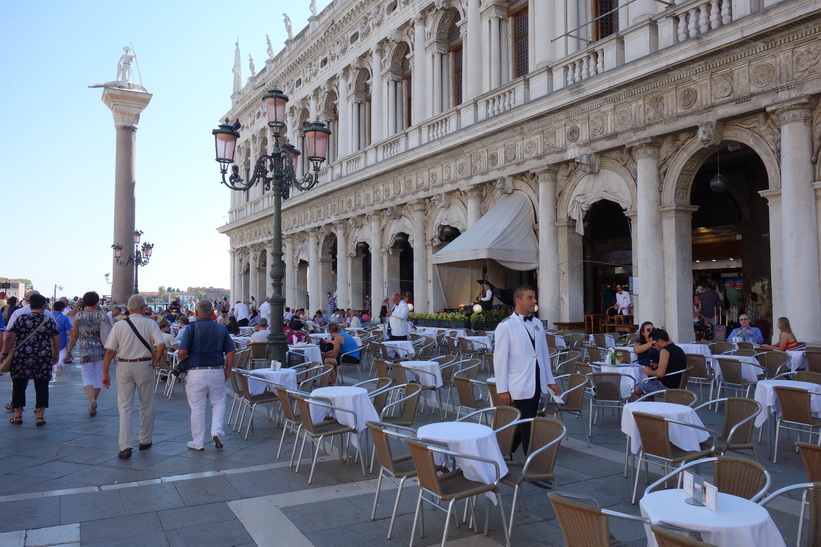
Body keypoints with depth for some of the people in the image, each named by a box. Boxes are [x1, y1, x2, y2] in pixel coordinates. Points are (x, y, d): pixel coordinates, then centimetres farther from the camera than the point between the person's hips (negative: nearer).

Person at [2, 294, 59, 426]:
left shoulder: (21, 319, 1)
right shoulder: (50, 321, 3)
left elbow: (10, 337, -3)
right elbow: (56, 341, 3)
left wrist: (5, 353, 6)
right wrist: (56, 356, 14)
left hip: (21, 358, 0)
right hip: (43, 360, 0)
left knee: (19, 386, 11)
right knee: (41, 387, 6)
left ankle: (18, 416, 17)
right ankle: (40, 416, 6)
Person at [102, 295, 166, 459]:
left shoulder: (119, 325, -2)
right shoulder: (150, 324, -4)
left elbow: (110, 351, -4)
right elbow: (161, 345, -17)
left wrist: (105, 374, 2)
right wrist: (156, 361, 0)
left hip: (124, 366, 1)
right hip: (144, 366, 0)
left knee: (124, 406, 4)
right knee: (146, 405, 15)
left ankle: (125, 446, -2)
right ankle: (145, 441, 26)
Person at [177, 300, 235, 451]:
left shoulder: (191, 329, -5)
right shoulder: (222, 328, 4)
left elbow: (182, 352, -12)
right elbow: (231, 352, 2)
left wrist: (184, 363, 8)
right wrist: (228, 370, 11)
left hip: (196, 372, -2)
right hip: (217, 371, 2)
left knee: (197, 408, 8)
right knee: (218, 402, 18)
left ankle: (198, 442, 16)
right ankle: (217, 431, 0)